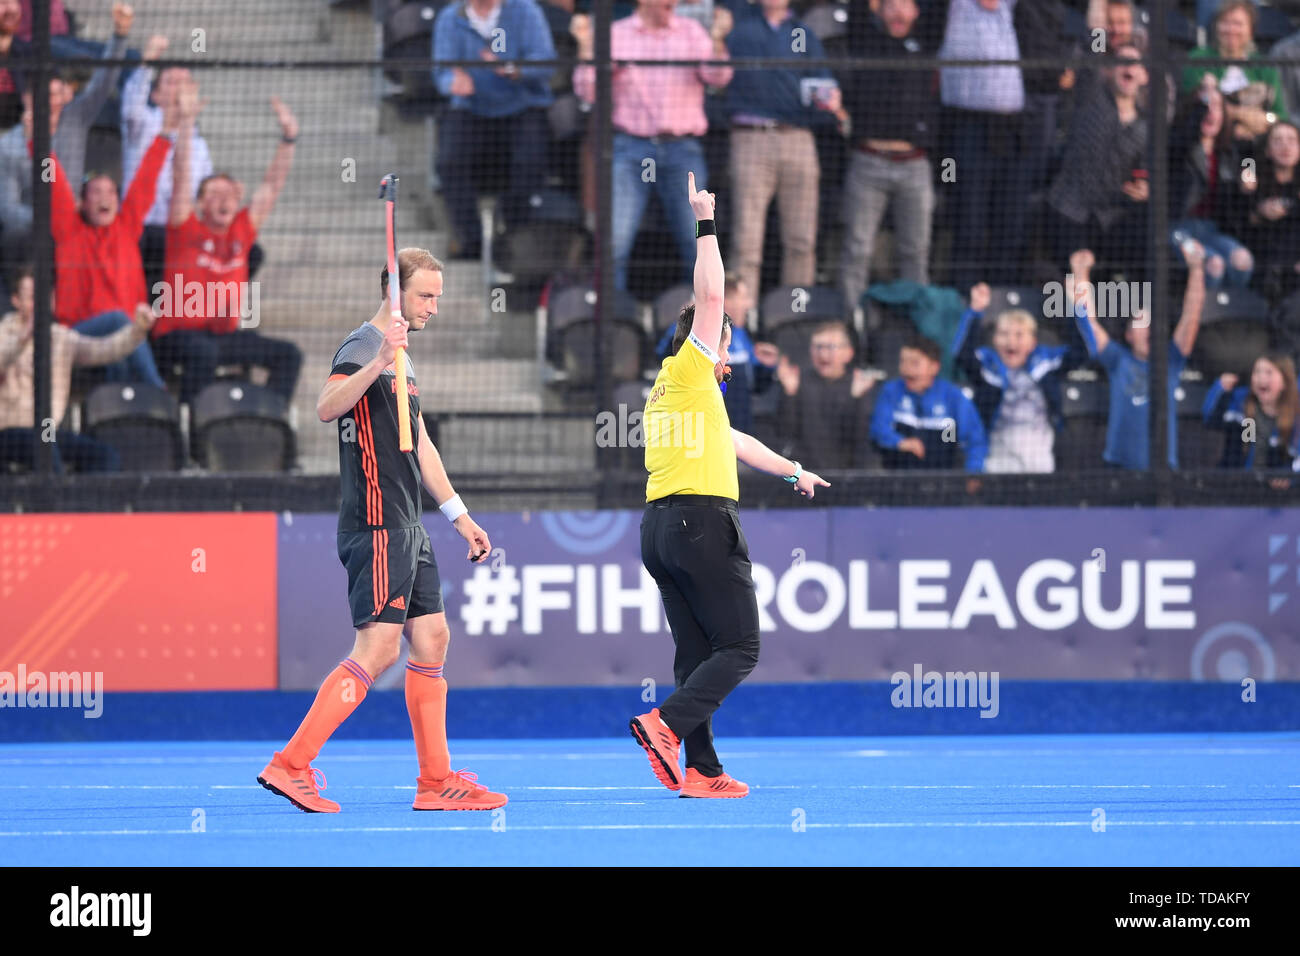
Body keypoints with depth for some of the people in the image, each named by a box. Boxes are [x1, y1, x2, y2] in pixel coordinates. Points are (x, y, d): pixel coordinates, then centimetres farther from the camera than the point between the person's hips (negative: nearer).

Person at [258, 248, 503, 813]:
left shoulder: (402, 358, 20)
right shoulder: (363, 348, -10)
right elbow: (326, 408, -30)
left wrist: (459, 515, 28)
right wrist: (379, 362, -41)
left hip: (408, 530, 10)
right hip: (377, 527, -10)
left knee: (432, 639, 8)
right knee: (377, 650, -13)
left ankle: (436, 781, 12)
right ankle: (290, 765, -12)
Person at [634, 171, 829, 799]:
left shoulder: (665, 396, 25)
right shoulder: (690, 369, 1)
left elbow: (732, 442, 38)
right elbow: (710, 296, -9)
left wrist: (792, 470, 49)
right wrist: (706, 223, -5)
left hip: (660, 526, 9)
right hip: (703, 518, -9)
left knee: (697, 652, 6)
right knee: (739, 648, -7)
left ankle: (701, 770, -1)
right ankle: (665, 724, -24)